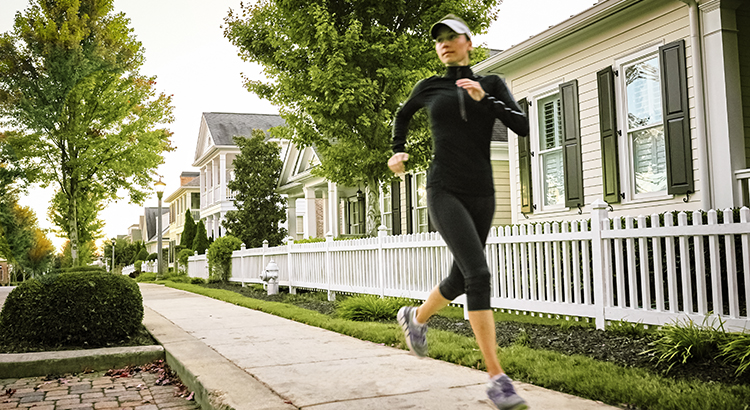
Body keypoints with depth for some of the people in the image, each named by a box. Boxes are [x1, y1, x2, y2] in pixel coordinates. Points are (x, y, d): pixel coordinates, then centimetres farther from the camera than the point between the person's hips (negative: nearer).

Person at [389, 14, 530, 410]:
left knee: (461, 278, 13)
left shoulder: (491, 84, 9)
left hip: (481, 194, 4)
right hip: (445, 192, -3)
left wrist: (485, 98, -13)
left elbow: (523, 126, -4)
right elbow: (403, 114, 28)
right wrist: (398, 152, 23)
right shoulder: (429, 88, 8)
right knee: (478, 274, -21)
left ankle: (416, 317, 45)